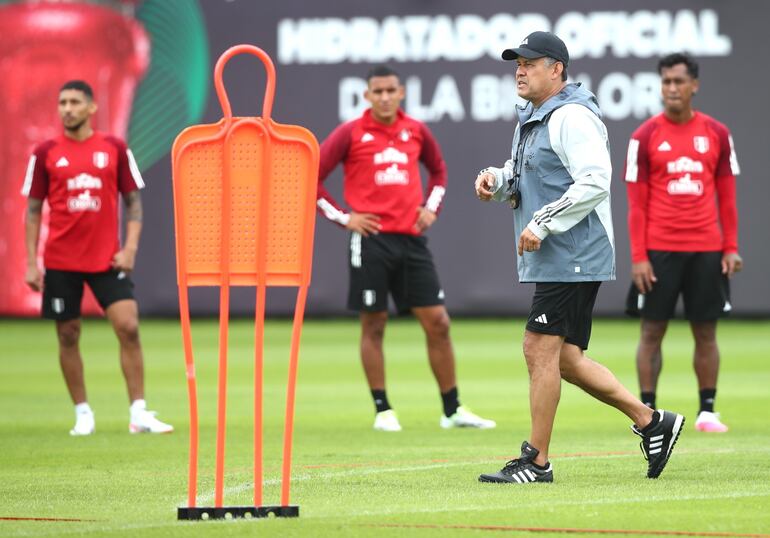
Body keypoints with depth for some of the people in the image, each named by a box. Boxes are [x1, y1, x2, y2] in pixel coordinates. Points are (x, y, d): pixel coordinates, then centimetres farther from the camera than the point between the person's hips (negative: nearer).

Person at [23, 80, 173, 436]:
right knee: (68, 336, 3)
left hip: (107, 259, 0)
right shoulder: (46, 153, 2)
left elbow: (133, 201, 7)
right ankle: (82, 414, 14)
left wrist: (129, 248, -5)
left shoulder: (115, 149, 3)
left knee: (128, 328, -10)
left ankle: (139, 413, -6)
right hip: (60, 262, 0)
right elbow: (33, 210, 6)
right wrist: (31, 263, -1)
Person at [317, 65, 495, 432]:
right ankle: (383, 411, 9)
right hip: (371, 240, -3)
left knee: (437, 322, 1)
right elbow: (313, 178, 0)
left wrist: (431, 208, 13)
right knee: (373, 326, 0)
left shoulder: (416, 131, 9)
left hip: (411, 238, 3)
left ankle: (452, 410, 7)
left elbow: (439, 170, 27)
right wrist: (342, 217, -5)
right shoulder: (351, 133, -2)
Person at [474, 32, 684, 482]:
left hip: (574, 256, -11)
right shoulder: (532, 119, 18)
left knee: (541, 349, -10)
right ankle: (651, 421, 18)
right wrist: (496, 179, 5)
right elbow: (525, 181, 28)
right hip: (552, 260, 11)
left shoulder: (571, 118, -15)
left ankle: (536, 462, -5)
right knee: (564, 359, 11)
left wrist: (542, 224, -22)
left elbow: (594, 182, -24)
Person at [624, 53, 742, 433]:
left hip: (706, 251, 2)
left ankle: (707, 411, 11)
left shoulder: (717, 134, 5)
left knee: (705, 331, 4)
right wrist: (638, 256, -7)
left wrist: (731, 248, 3)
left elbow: (727, 197, 10)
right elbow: (637, 203, -1)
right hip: (659, 251, -2)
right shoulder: (645, 136, -1)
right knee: (652, 331, 0)